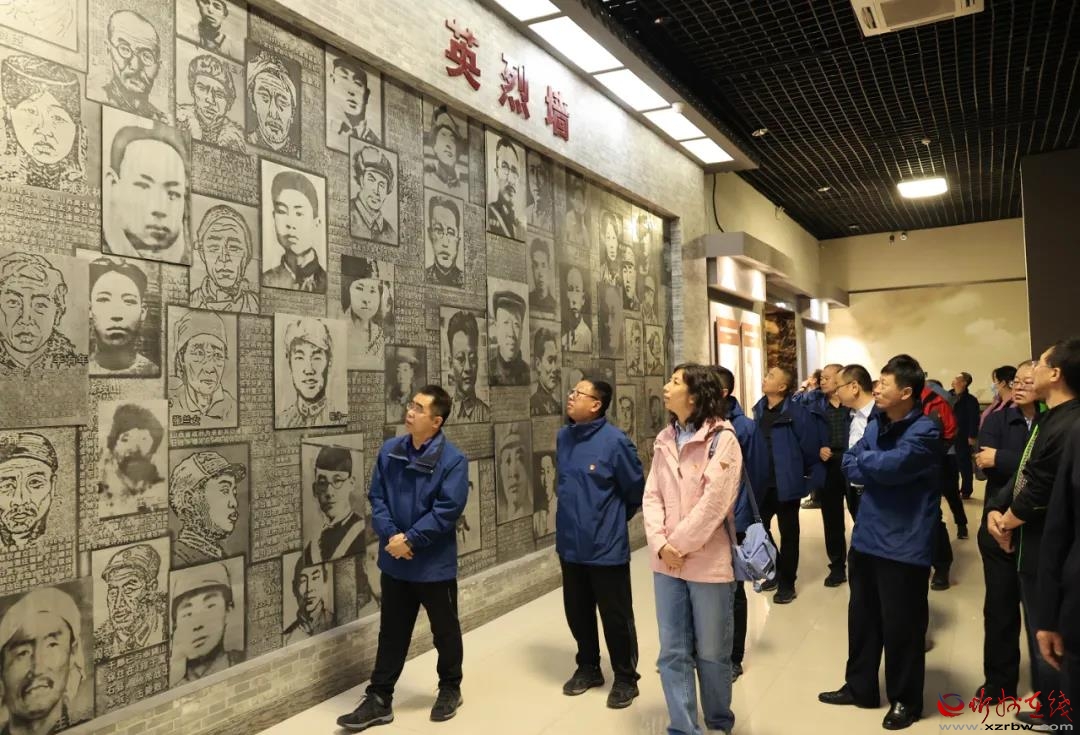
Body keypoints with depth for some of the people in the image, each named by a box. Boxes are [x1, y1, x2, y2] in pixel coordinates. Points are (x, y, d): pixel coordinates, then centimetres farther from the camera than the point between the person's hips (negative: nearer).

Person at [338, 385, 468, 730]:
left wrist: (410, 539, -21)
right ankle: (379, 700, 27)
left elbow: (447, 510, -20)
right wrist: (391, 535, -14)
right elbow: (377, 497, 0)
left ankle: (450, 689, 38)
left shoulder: (453, 460, -16)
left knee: (444, 631, 16)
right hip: (394, 562, 4)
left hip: (435, 565, -3)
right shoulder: (389, 450, -2)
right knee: (391, 633, 15)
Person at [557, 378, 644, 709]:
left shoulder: (615, 441, -18)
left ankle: (625, 678, 27)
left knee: (615, 616, 8)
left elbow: (636, 491, -6)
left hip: (607, 547, -6)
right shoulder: (563, 437, 1)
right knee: (577, 612, 19)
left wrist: (613, 520, 6)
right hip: (570, 544, 6)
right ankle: (588, 668, 39)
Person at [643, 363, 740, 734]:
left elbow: (714, 501, -17)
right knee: (673, 653, 11)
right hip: (666, 562, 5)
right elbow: (652, 496, 5)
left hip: (708, 562, -5)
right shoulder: (664, 439, 9)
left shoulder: (722, 437, -10)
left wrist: (681, 544, -13)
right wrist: (660, 543, -9)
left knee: (711, 653, 11)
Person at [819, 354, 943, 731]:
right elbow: (850, 467, 3)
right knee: (862, 618, 18)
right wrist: (878, 468, -14)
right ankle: (860, 686, 35)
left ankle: (905, 700, 26)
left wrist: (864, 460, -7)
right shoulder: (875, 425, 9)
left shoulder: (925, 430, -15)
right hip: (866, 538, 7)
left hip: (904, 545, -7)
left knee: (900, 626, 7)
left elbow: (891, 465, -26)